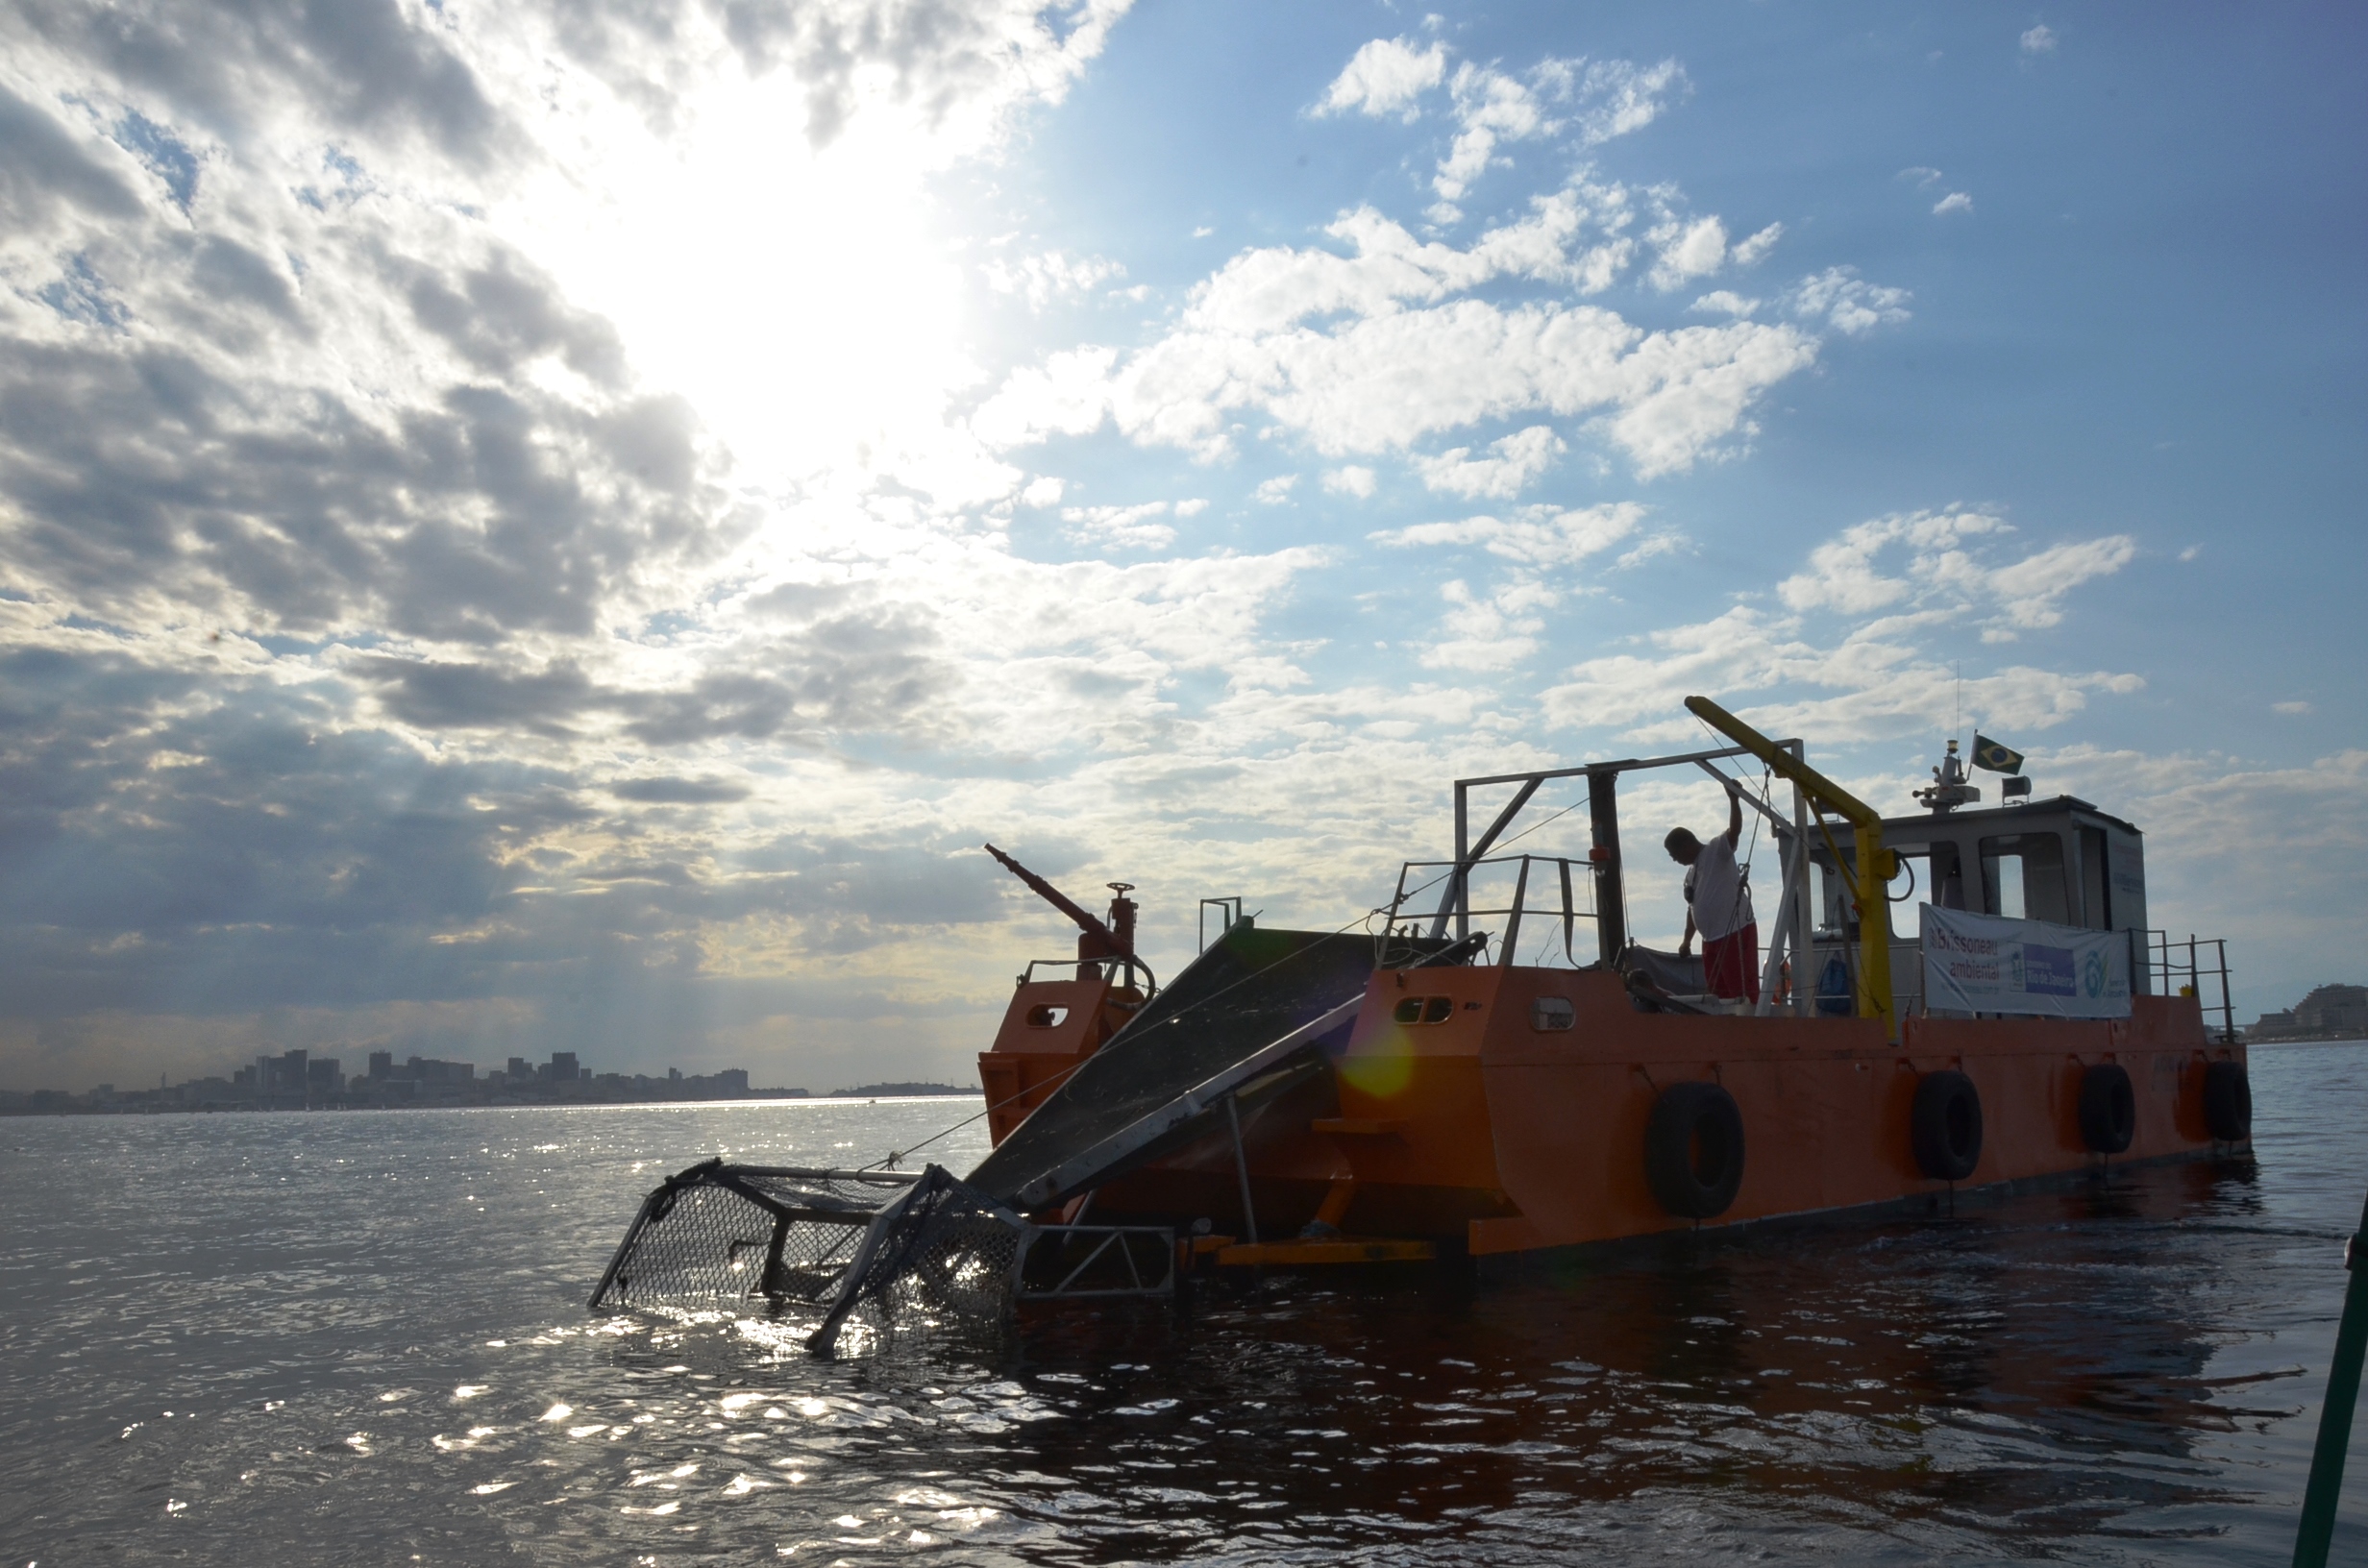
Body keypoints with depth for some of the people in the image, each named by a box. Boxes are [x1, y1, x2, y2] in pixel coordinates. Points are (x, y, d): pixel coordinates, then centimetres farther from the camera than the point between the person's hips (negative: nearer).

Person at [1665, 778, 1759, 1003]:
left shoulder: (1718, 851, -6)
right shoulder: (1692, 872, 19)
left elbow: (1735, 831, -24)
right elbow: (1693, 908, 27)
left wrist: (1734, 800, -38)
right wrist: (1687, 940, 29)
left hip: (1736, 932, -9)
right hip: (1712, 938, 9)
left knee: (1743, 990, -9)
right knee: (1719, 992, 12)